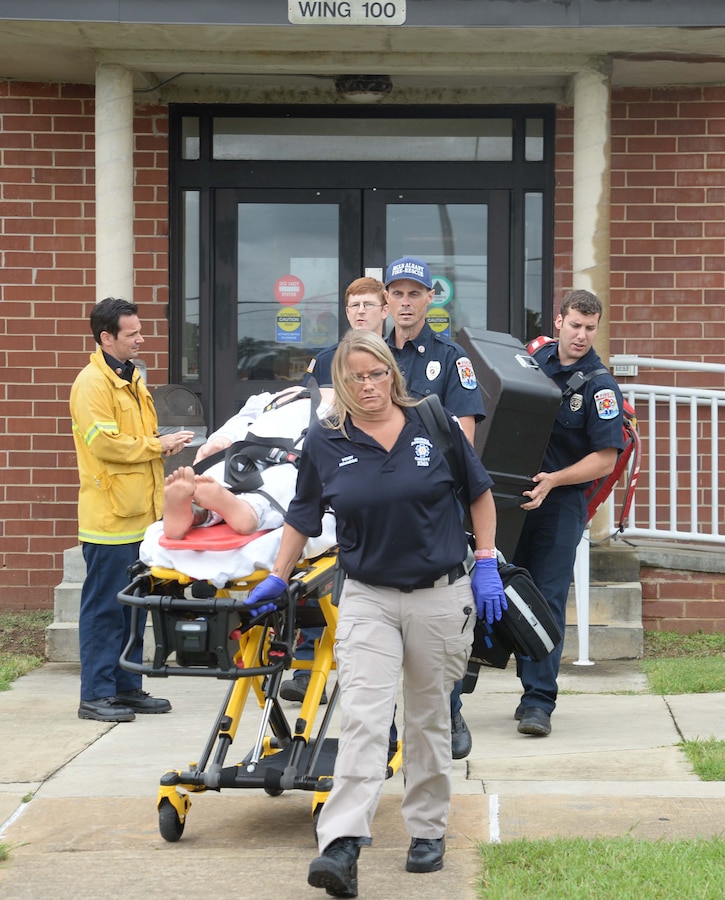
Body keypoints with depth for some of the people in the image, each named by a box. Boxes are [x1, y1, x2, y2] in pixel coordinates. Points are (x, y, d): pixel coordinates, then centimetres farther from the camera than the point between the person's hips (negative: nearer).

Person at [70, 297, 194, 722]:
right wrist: (157, 445, -13)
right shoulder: (92, 383, -12)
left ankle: (127, 687, 19)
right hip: (110, 515, -9)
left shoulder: (131, 379, 18)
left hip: (139, 513, 9)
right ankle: (96, 694, -1)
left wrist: (163, 446, 10)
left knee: (134, 606, 12)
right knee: (104, 607, -5)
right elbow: (104, 443, -20)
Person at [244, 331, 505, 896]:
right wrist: (278, 579, 14)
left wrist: (487, 565, 5)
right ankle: (341, 847, -22)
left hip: (441, 596, 1)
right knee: (363, 717, -14)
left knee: (430, 718, 11)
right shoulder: (325, 443, 0)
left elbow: (480, 493, 9)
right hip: (368, 599, 0)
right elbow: (302, 516, 13)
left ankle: (429, 830, 26)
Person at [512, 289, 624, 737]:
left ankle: (538, 702, -8)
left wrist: (554, 480, -21)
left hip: (562, 503, -5)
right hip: (516, 496, 5)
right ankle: (532, 685, 23)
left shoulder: (600, 386, -9)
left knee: (547, 598, -8)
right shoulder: (534, 360, 7)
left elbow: (606, 458, -11)